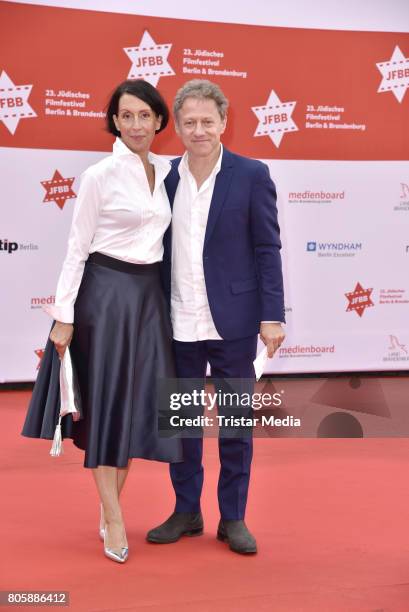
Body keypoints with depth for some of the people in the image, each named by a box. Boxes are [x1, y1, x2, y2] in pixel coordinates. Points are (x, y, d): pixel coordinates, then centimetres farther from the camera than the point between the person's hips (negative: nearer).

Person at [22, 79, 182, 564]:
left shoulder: (164, 171, 7)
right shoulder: (100, 175, -9)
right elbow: (77, 247, -9)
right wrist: (64, 315, -11)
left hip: (149, 292, 6)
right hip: (105, 291, -6)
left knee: (138, 401, 9)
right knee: (106, 400, 2)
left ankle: (108, 505, 24)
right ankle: (114, 521, 11)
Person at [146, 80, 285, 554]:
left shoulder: (251, 175, -3)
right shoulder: (164, 177, 5)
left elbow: (267, 249, -4)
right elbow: (158, 249, 8)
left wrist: (272, 315, -9)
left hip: (232, 321, -3)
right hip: (178, 323, 3)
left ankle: (233, 517, 21)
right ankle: (187, 512, 27)